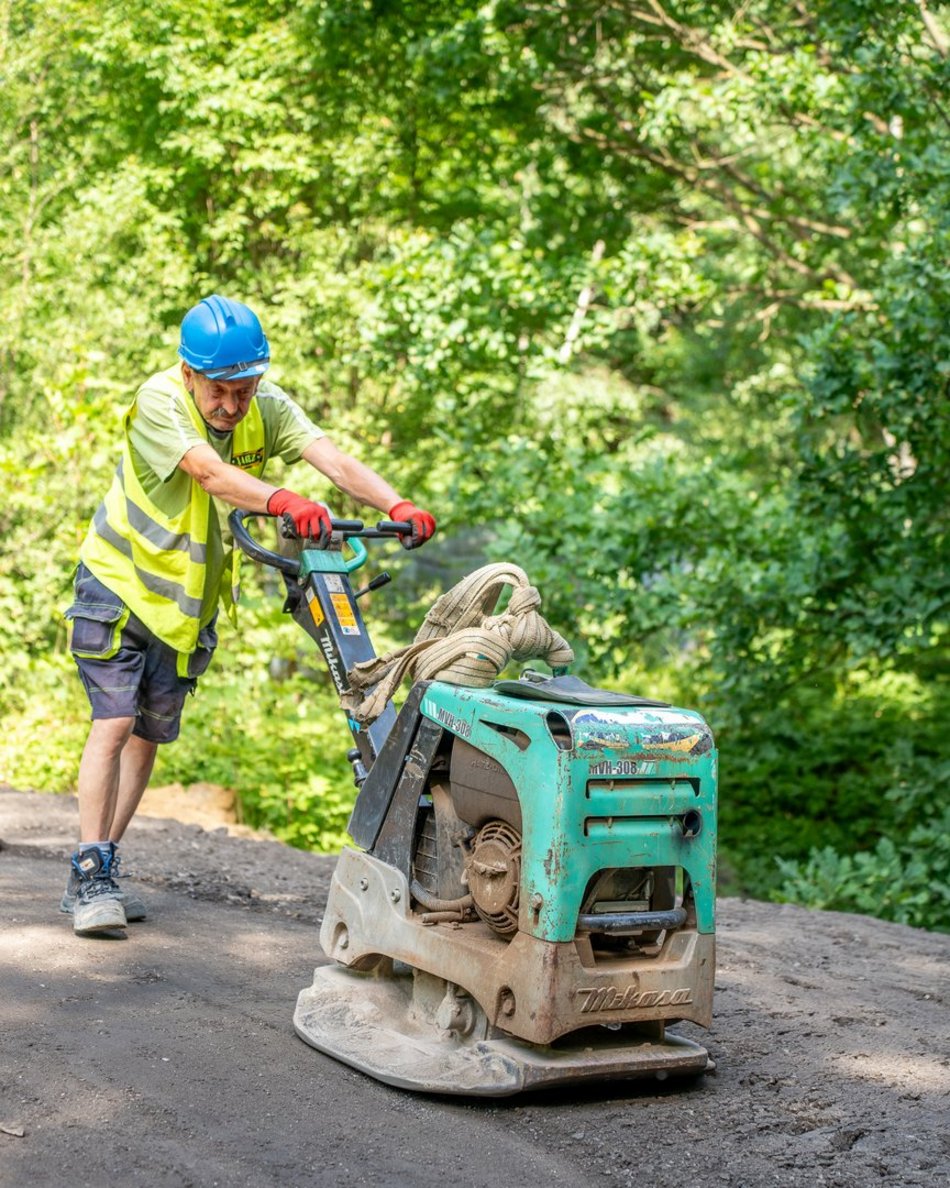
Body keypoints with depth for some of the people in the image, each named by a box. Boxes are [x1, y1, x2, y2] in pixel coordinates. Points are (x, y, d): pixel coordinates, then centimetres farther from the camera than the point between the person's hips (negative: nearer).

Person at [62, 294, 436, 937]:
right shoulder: (159, 401, -25)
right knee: (114, 722, -15)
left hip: (191, 597, 5)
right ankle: (89, 878, -9)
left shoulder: (269, 407, -12)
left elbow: (334, 459, -27)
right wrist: (284, 501, -59)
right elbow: (212, 473, -42)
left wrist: (397, 505, -45)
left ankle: (104, 868, 20)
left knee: (151, 734, 9)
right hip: (121, 579, -5)